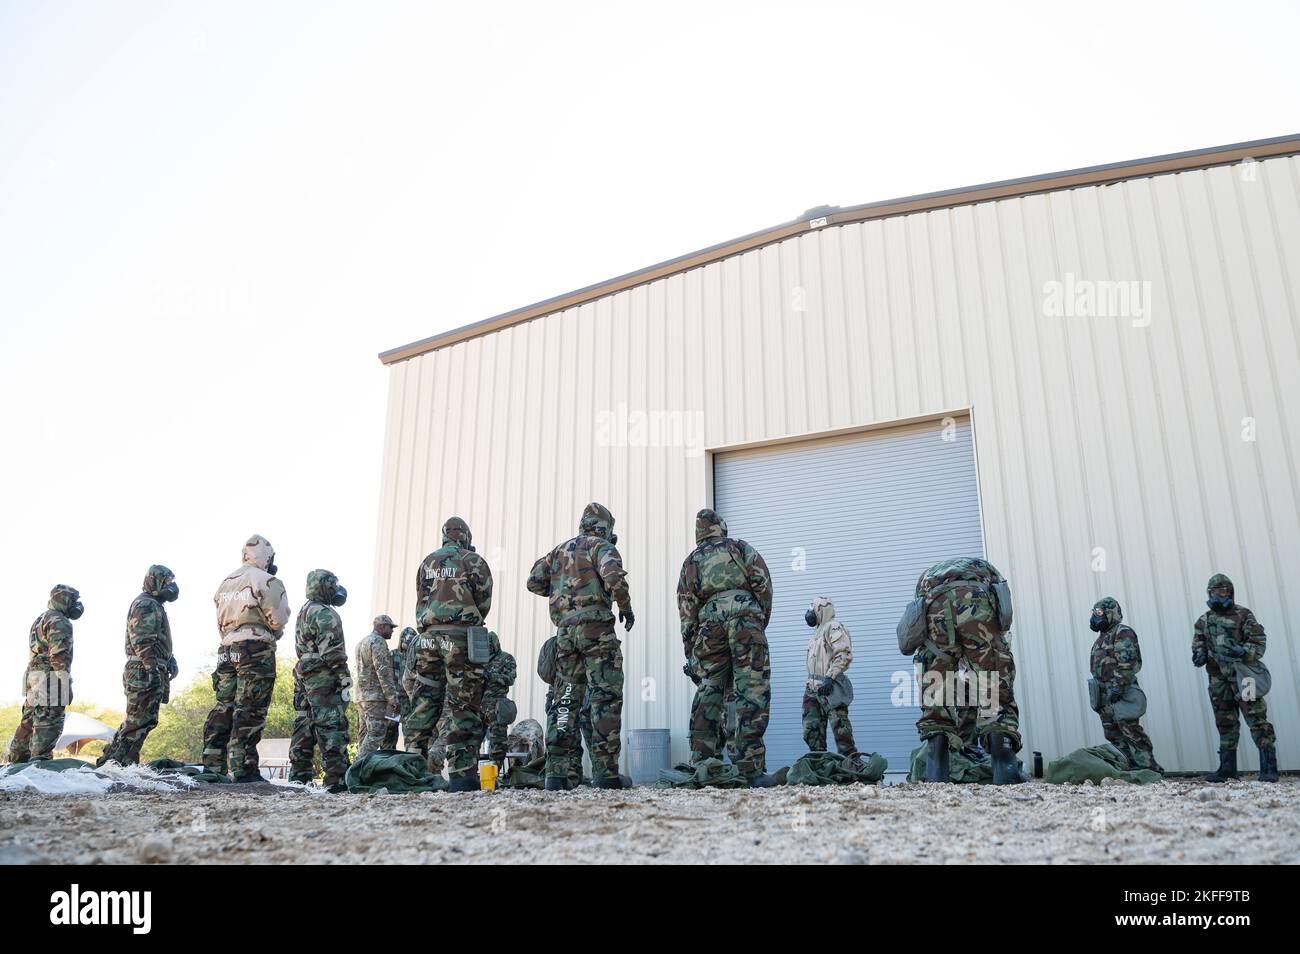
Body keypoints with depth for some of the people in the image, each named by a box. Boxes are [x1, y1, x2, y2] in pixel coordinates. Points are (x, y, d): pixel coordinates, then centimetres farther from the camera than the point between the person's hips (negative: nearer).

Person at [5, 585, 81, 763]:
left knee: (29, 720, 18)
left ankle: (15, 759, 27)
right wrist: (67, 684, -17)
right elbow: (59, 656, -18)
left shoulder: (39, 620, 23)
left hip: (32, 677, 10)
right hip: (50, 680, -10)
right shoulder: (60, 622, -10)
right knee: (49, 723, -9)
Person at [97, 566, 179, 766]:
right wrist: (152, 667, -26)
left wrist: (171, 661, 25)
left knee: (136, 720, 14)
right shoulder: (145, 604, -10)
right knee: (140, 720, -11)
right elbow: (143, 641, -20)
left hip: (150, 673, 11)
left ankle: (112, 756, 20)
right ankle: (115, 761, -10)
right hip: (145, 672, -11)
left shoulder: (155, 606, 25)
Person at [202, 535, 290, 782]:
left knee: (224, 706, 12)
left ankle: (212, 764, 14)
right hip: (257, 650, -7)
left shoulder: (225, 583, 17)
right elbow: (278, 620, -9)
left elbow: (221, 622, 16)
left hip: (227, 649, 7)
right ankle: (243, 768, -6)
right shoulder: (266, 581, -8)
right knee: (249, 710, -6)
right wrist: (274, 633, 11)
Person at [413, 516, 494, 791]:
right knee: (462, 707, -4)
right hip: (461, 638, -5)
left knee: (424, 705, 11)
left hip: (428, 637, 5)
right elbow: (484, 603, 3)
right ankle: (461, 774, -5)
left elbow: (420, 601, 14)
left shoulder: (427, 562, 15)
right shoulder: (473, 561, 1)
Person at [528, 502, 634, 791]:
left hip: (565, 631, 6)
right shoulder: (602, 546, 1)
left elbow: (533, 581, 19)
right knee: (606, 697, -5)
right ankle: (605, 772, -9)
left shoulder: (560, 550, 20)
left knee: (565, 699, 8)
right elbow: (613, 575, -19)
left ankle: (556, 773, 5)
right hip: (596, 626, -6)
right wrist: (626, 607, -6)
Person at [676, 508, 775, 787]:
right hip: (745, 615, -2)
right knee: (752, 692, -6)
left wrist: (689, 649, 12)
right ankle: (751, 768, -13)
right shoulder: (742, 548, 21)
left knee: (708, 691, 8)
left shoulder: (692, 559, 23)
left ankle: (701, 763, 6)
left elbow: (686, 604, 13)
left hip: (709, 621, 3)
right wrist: (763, 621, 13)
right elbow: (763, 582, 7)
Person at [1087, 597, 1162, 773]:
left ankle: (1149, 767, -9)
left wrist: (1118, 686, -25)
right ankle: (1130, 767, 11)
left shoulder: (1122, 633, -7)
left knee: (1130, 730, -12)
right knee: (1113, 734, 7)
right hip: (1105, 694, 10)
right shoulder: (1103, 636, 23)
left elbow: (1127, 663, -18)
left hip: (1120, 693, -10)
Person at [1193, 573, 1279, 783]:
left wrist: (1243, 651, -23)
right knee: (1225, 723, 11)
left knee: (1257, 718, -9)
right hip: (1219, 679, 5)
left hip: (1242, 675, -5)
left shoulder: (1243, 615, -1)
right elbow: (1197, 645, 16)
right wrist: (1200, 655, -5)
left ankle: (1269, 768, -5)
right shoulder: (1204, 621, 12)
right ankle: (1227, 768, 18)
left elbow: (1259, 640, -5)